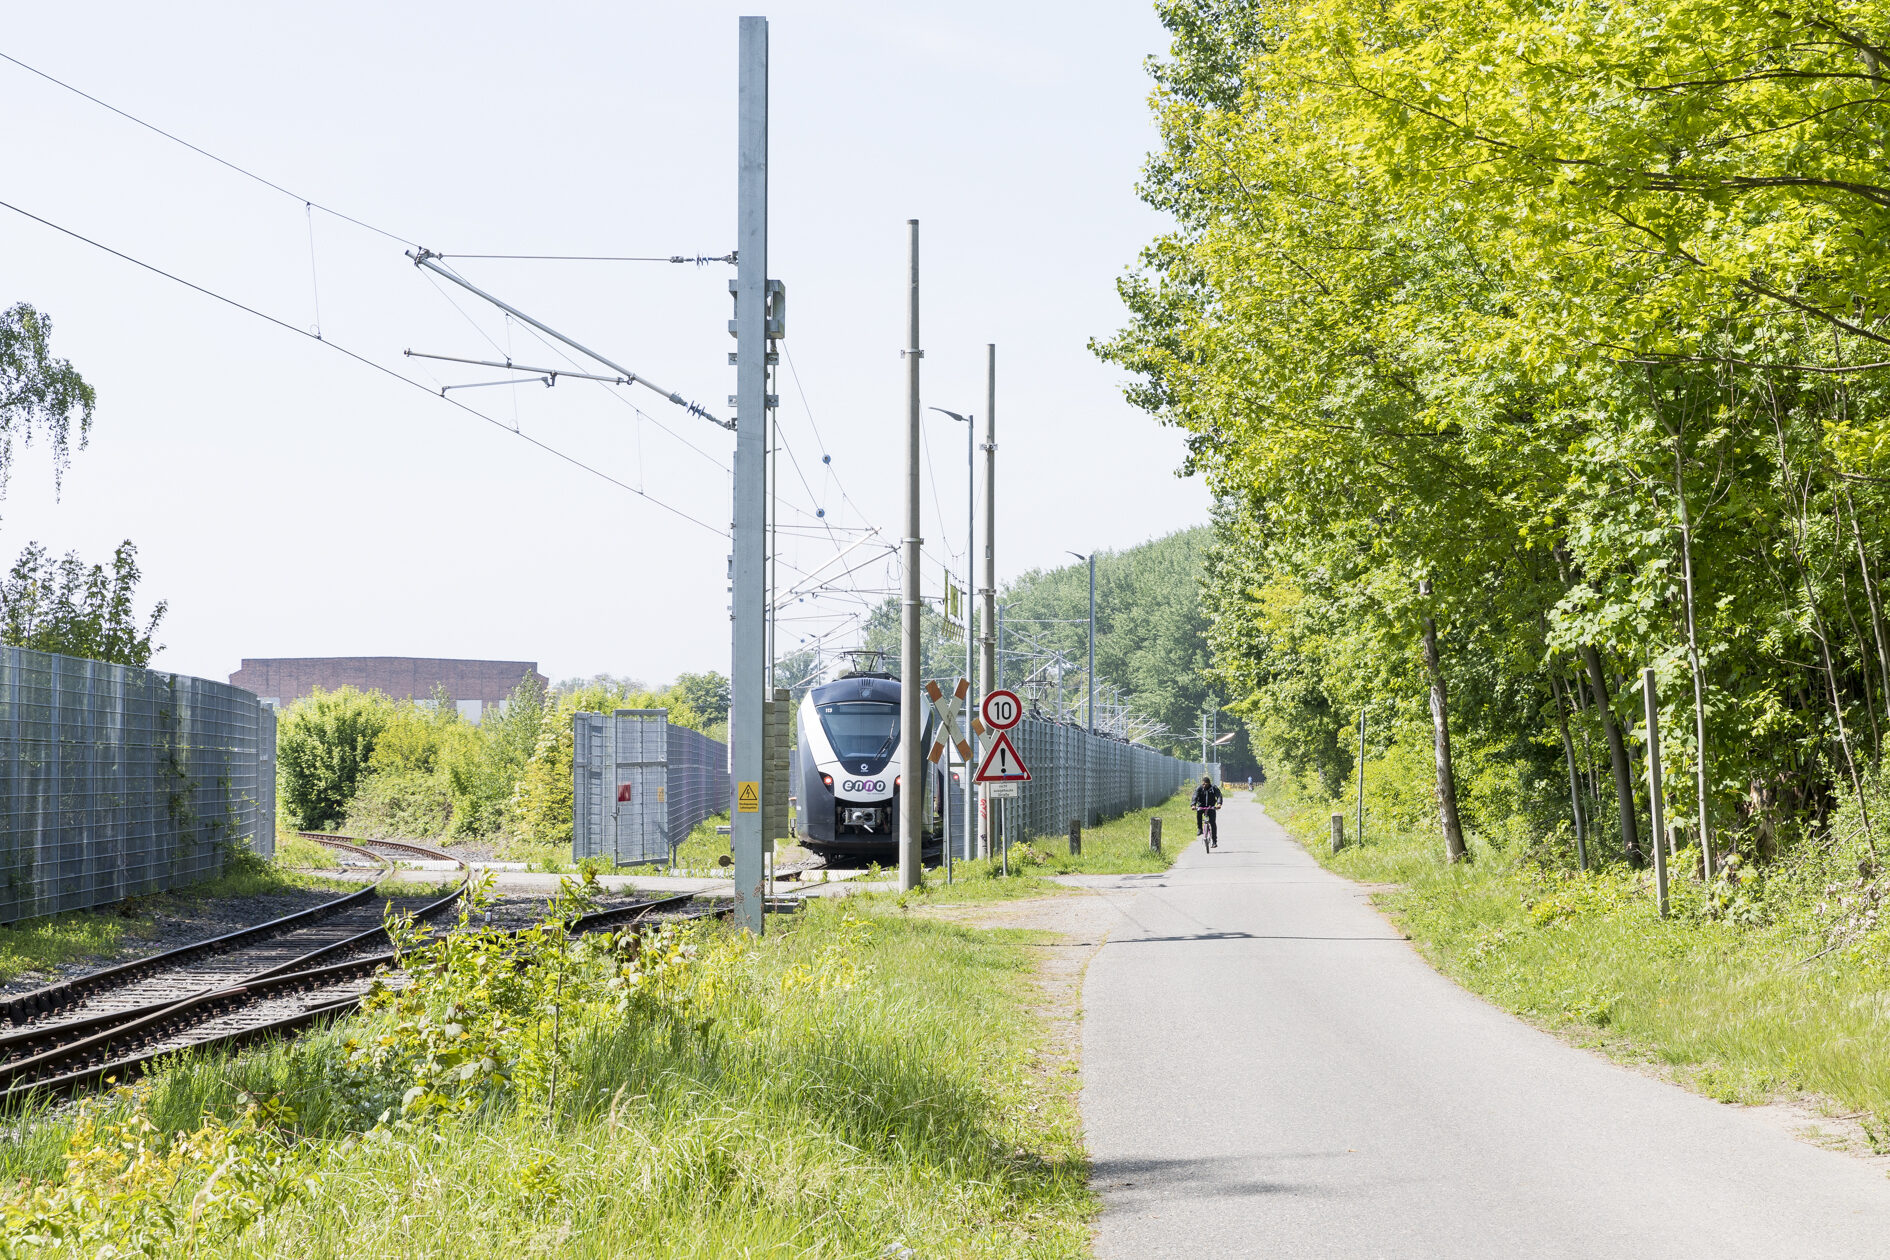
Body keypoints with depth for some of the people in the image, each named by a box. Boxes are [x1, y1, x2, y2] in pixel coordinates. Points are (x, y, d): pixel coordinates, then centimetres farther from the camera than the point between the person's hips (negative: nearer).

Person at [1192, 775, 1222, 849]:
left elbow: (1219, 796, -21)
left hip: (1211, 807, -1)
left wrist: (1219, 804, -41)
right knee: (1198, 812, -34)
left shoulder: (1214, 788, -8)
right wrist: (1193, 805, -39)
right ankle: (1199, 829, -18)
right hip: (1201, 806, 1)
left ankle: (1214, 841, -7)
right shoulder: (1199, 789, -7)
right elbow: (1195, 797, -20)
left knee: (1213, 823, -13)